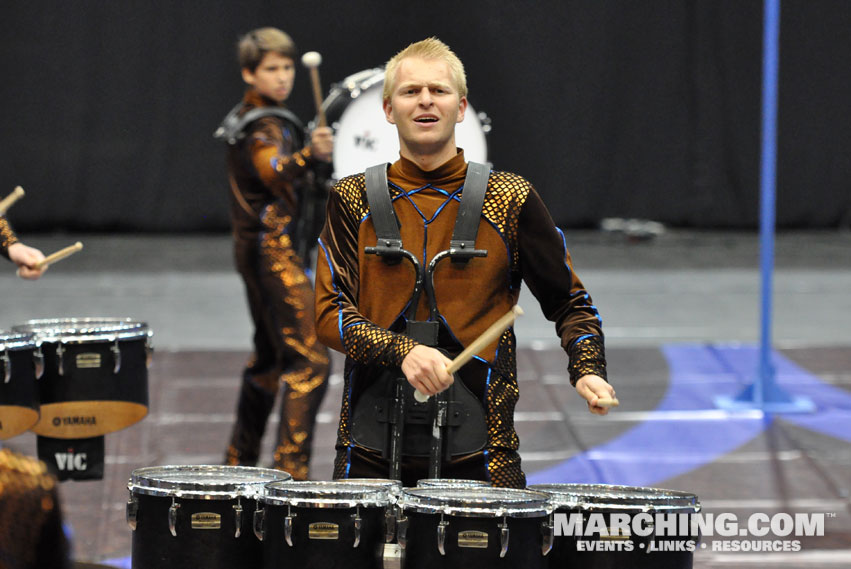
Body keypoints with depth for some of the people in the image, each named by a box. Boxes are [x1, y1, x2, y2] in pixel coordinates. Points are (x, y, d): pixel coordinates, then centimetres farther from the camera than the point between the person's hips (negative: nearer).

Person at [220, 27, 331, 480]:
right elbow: (275, 171, -37)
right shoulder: (263, 127, -17)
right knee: (309, 360, -15)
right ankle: (291, 470, -19)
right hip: (273, 251, -11)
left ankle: (240, 459, 30)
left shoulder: (246, 117, 14)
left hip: (257, 250, 11)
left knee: (270, 356, 21)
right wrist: (310, 155, -53)